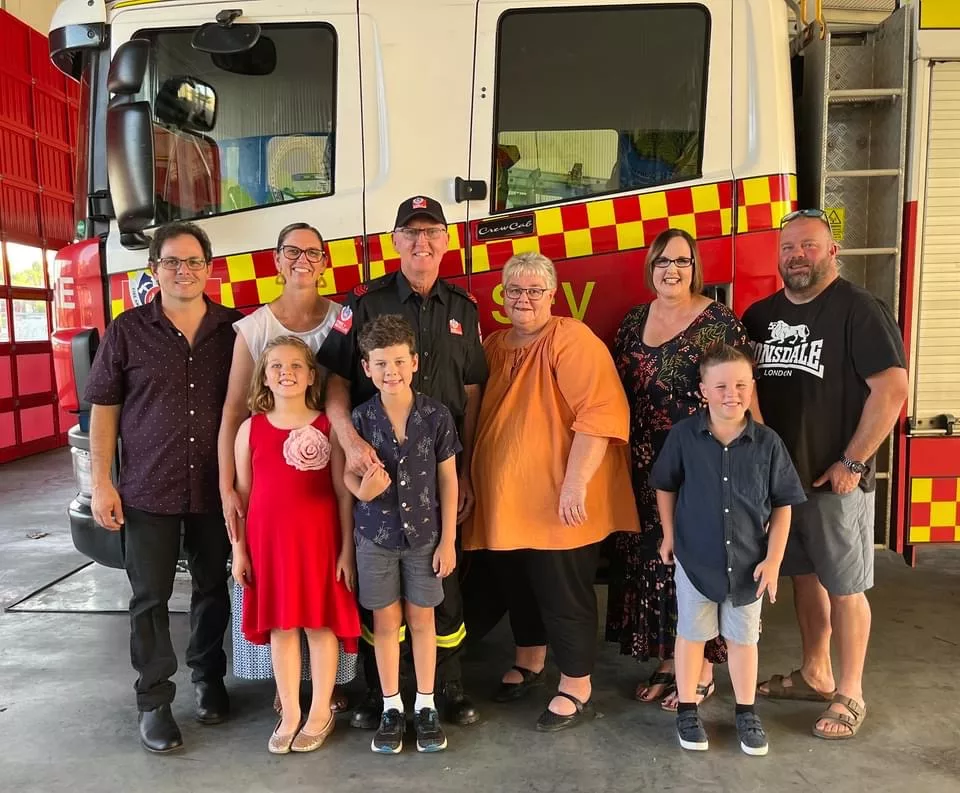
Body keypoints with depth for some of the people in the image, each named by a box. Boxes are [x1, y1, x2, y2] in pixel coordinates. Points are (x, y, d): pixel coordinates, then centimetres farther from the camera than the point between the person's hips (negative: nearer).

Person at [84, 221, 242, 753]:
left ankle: (207, 677, 35)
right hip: (148, 491, -1)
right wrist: (102, 482, -6)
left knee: (213, 589, 14)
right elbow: (103, 408, 0)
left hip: (216, 489, 1)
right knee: (150, 598, 6)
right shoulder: (127, 331, -1)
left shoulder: (233, 329, 1)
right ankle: (154, 699, 21)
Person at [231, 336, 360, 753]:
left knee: (321, 624, 7)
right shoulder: (250, 428, 2)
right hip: (269, 539, 2)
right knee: (280, 627, 11)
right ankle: (290, 714, 27)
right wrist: (239, 549, 5)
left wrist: (347, 548, -5)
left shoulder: (327, 426, -4)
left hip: (318, 538, -2)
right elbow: (242, 493, 7)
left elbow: (344, 494, -3)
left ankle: (321, 713, 24)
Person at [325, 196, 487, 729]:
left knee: (444, 578, 10)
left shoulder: (463, 309, 8)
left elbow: (472, 395, 9)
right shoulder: (365, 303, -2)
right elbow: (334, 381, -8)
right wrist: (351, 441, -24)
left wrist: (465, 472, 6)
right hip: (378, 468, -2)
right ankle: (376, 691, 25)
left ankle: (449, 687, 28)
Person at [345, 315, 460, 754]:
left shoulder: (436, 415, -9)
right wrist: (362, 490, -24)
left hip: (424, 534, 0)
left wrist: (448, 539, -3)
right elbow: (349, 473, 1)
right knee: (385, 621, 11)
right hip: (375, 535, 1)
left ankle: (425, 705, 28)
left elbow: (448, 479, -3)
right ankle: (391, 706, 28)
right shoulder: (360, 418, -8)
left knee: (421, 619, 11)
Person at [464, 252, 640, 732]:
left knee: (563, 596, 4)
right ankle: (529, 662, 43)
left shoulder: (571, 340, -11)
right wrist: (471, 483, 15)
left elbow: (600, 412, -21)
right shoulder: (492, 346, 11)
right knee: (518, 588, 21)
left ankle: (577, 691, 22)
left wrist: (575, 482, -25)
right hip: (503, 502, 7)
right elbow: (478, 417, 18)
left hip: (557, 504, -7)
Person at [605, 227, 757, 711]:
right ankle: (666, 663, 27)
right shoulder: (633, 322, 11)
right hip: (645, 470, 5)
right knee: (651, 562, 10)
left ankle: (702, 670, 18)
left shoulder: (718, 321, -5)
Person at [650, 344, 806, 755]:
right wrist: (669, 535, 4)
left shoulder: (768, 443, -11)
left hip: (749, 562, 1)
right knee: (691, 635, 14)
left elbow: (783, 505, -3)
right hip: (695, 559, -1)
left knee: (743, 639, 17)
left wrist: (773, 559, -6)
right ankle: (687, 710, 31)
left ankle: (746, 713, 35)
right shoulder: (684, 436, -12)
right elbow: (665, 487, 4)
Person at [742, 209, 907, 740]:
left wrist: (852, 462, -16)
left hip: (835, 478, -6)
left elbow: (892, 387, -16)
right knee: (803, 576, 17)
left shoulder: (858, 309, -10)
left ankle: (849, 694, 19)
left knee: (844, 587, 4)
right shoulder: (760, 315, 9)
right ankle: (815, 674, 32)